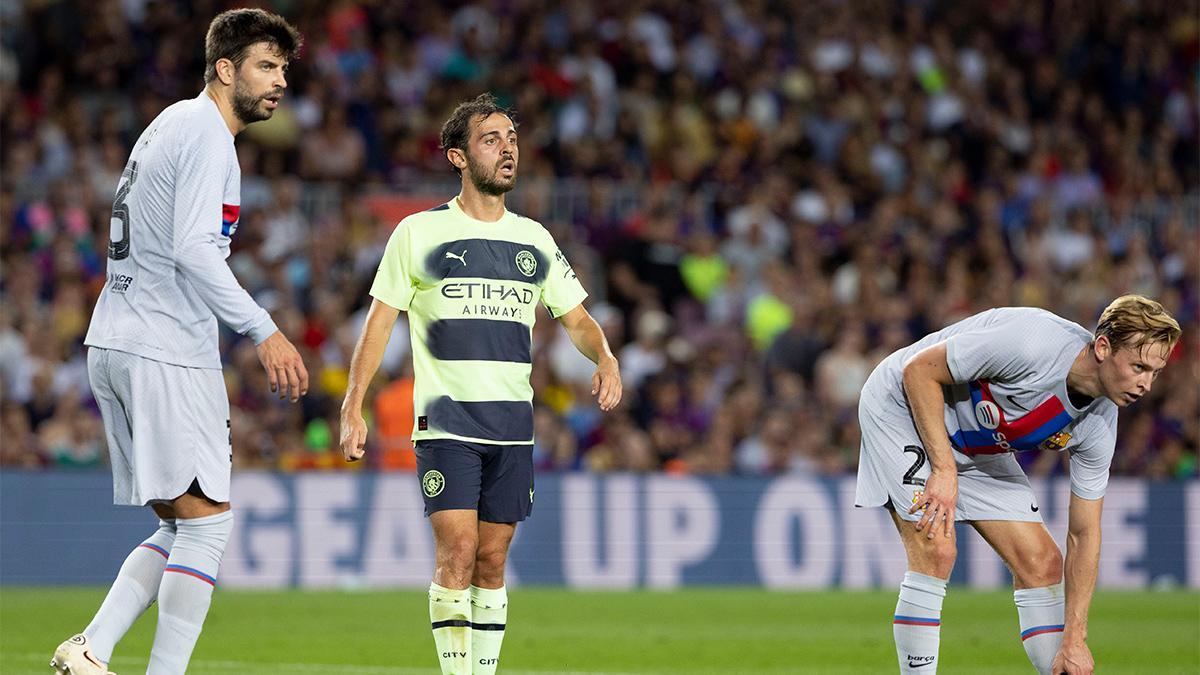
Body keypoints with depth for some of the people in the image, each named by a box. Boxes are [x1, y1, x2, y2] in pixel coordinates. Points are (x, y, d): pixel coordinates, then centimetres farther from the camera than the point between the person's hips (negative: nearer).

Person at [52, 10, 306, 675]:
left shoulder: (172, 124, 21)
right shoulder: (205, 133, -10)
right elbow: (193, 250, -21)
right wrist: (263, 331, -23)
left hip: (114, 346, 10)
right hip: (164, 352, -10)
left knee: (182, 523, 11)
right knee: (206, 520, -8)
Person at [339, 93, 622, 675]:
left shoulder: (534, 241, 12)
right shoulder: (419, 234, 0)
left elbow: (576, 319, 16)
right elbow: (379, 321, 1)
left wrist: (605, 359, -6)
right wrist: (353, 408, -6)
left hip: (513, 425, 4)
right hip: (445, 423, -4)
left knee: (491, 561, 5)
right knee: (457, 551, -14)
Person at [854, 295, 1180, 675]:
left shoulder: (1100, 425, -14)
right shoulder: (1033, 344, -36)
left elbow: (1083, 534, -5)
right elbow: (919, 370, -26)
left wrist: (1074, 639, -11)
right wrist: (944, 469, -29)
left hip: (977, 444, 7)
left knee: (1041, 563, -1)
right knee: (936, 551, -23)